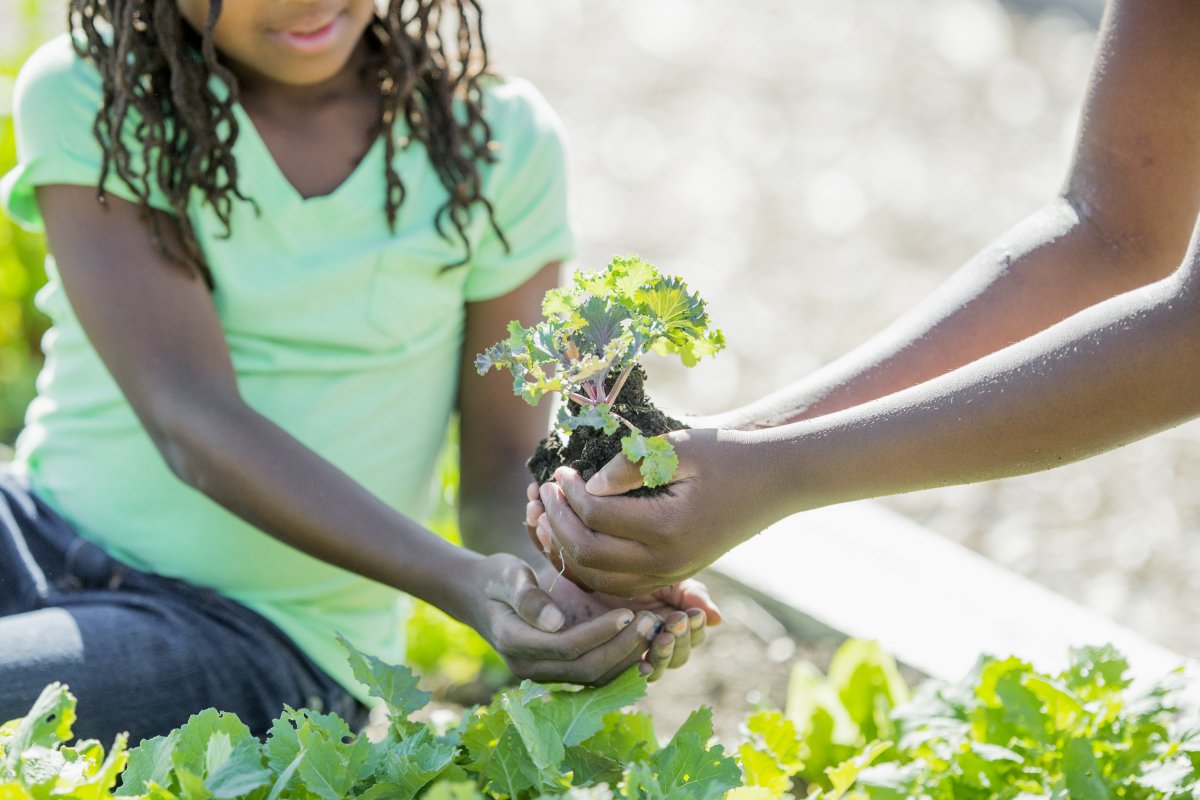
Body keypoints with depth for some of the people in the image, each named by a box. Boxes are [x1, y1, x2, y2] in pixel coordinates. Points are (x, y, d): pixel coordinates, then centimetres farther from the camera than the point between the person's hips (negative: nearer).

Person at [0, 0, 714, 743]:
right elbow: (192, 420, -18)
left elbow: (502, 480, -1)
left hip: (270, 639, -2)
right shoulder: (88, 100, -6)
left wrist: (573, 580, -26)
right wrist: (462, 583, -32)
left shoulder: (499, 141, -3)